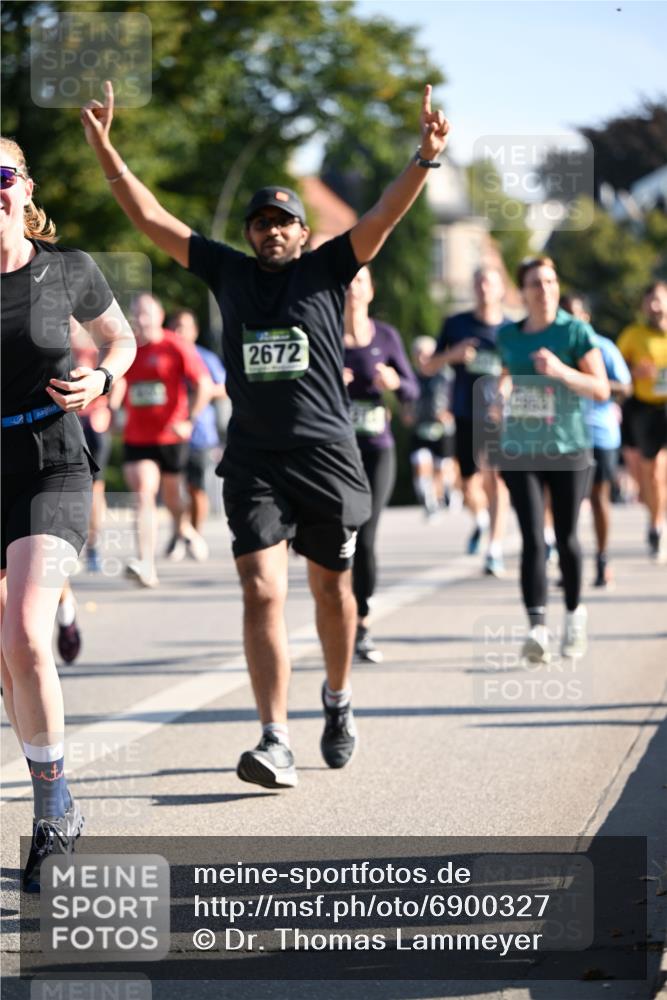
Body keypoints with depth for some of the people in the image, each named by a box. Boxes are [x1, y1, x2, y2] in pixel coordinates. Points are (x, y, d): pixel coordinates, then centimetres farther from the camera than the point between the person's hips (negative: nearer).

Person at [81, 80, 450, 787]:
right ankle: (276, 742, -17)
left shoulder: (326, 271, 4)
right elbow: (149, 217, 8)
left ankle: (338, 699, 37)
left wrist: (425, 157, -22)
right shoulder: (228, 273, 9)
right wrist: (103, 147, 2)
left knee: (331, 589, 13)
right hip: (254, 460, 0)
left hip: (327, 455, 0)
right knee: (262, 593, -12)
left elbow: (385, 216, -8)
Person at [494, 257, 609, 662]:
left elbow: (601, 389, -7)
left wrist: (561, 371, -21)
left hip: (568, 450, -2)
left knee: (566, 537, 6)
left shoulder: (575, 332, -4)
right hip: (520, 450, 2)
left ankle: (574, 613, 29)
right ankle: (537, 628, -15)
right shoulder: (509, 335, 9)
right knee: (533, 540, -9)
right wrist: (503, 390, 4)